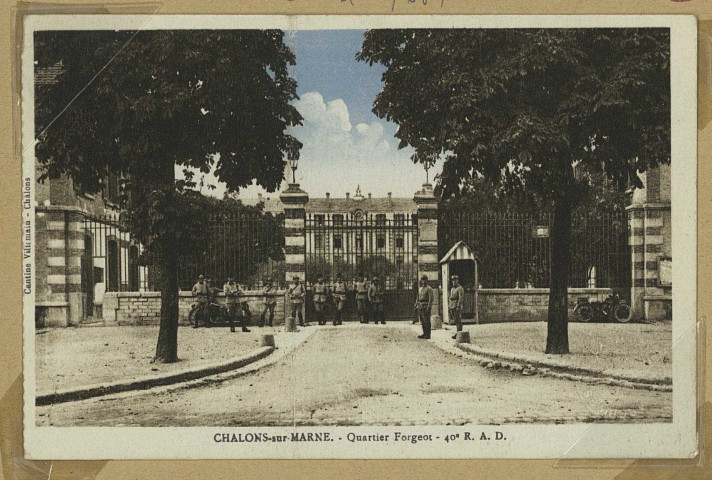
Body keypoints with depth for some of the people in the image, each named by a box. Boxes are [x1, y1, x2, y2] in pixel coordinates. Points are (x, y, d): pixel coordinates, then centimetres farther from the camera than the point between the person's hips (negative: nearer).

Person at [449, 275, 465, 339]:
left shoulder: (460, 289, -8)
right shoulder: (452, 289, 19)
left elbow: (461, 298, -16)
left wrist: (458, 307, -22)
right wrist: (449, 307, 17)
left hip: (457, 307, -8)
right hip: (452, 307, 8)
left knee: (458, 321, -7)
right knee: (455, 321, 10)